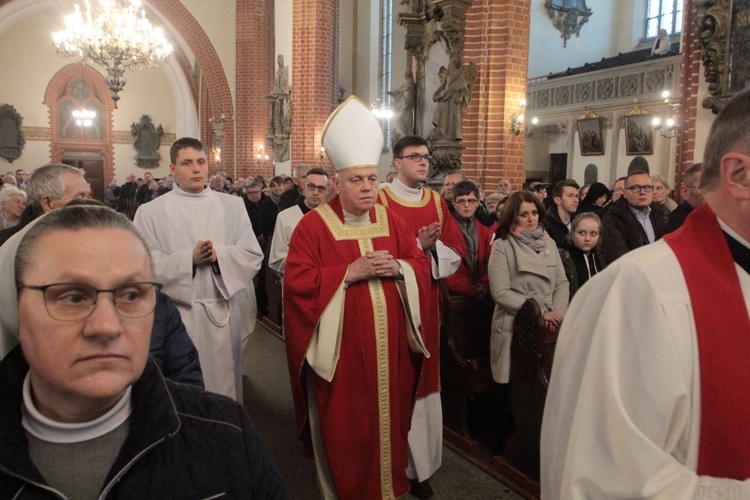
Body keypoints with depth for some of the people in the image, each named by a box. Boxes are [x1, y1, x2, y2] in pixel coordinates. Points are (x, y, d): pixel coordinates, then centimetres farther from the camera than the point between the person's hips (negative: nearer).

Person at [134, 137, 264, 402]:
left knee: (223, 383, 12)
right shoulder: (150, 212, -1)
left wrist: (219, 254, -16)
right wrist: (189, 258, -20)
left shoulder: (232, 206, 6)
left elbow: (253, 256, 1)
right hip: (176, 315, -2)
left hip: (222, 313, 2)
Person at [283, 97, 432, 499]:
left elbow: (421, 265, 10)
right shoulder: (313, 225, -8)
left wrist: (396, 267, -11)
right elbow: (297, 283, -15)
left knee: (388, 415, 14)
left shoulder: (390, 221, 7)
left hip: (388, 346, 5)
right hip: (340, 349, -4)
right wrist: (350, 272, -20)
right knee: (343, 424, 7)